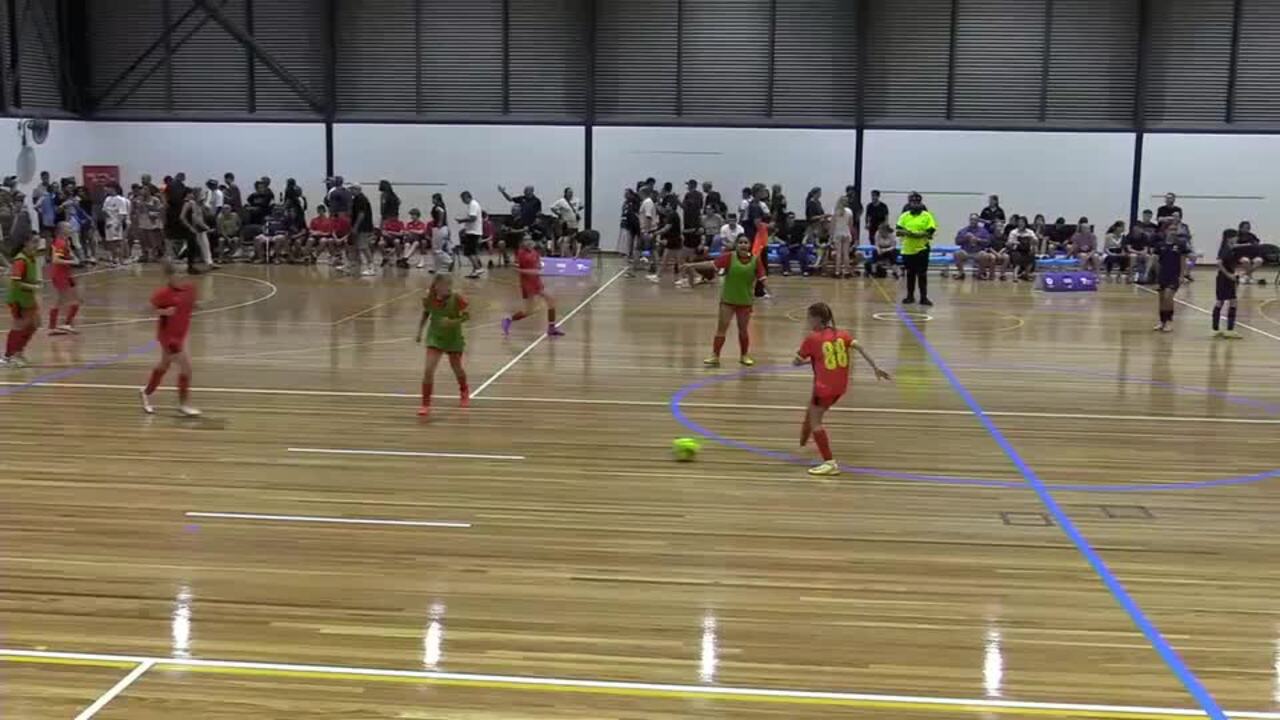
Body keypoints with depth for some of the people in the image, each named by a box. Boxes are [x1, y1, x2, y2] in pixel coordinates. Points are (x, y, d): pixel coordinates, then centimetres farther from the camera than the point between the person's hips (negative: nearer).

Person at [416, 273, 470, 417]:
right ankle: (426, 404, -4)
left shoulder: (457, 299, -20)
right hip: (435, 337, 1)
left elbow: (467, 316, -14)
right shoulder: (429, 300, -13)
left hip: (453, 338, 0)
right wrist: (420, 331, 4)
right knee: (428, 369, -15)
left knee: (457, 369, 17)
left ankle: (464, 392, 51)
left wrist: (453, 321, -31)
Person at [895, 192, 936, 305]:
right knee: (910, 274, 12)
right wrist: (906, 232, -17)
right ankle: (910, 296, 21)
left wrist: (919, 234, -20)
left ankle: (924, 297, 3)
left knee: (922, 274, -2)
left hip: (922, 249, -3)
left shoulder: (927, 216, -1)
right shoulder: (904, 216, 7)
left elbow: (930, 232, -8)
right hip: (908, 249, 3)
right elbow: (898, 232, 2)